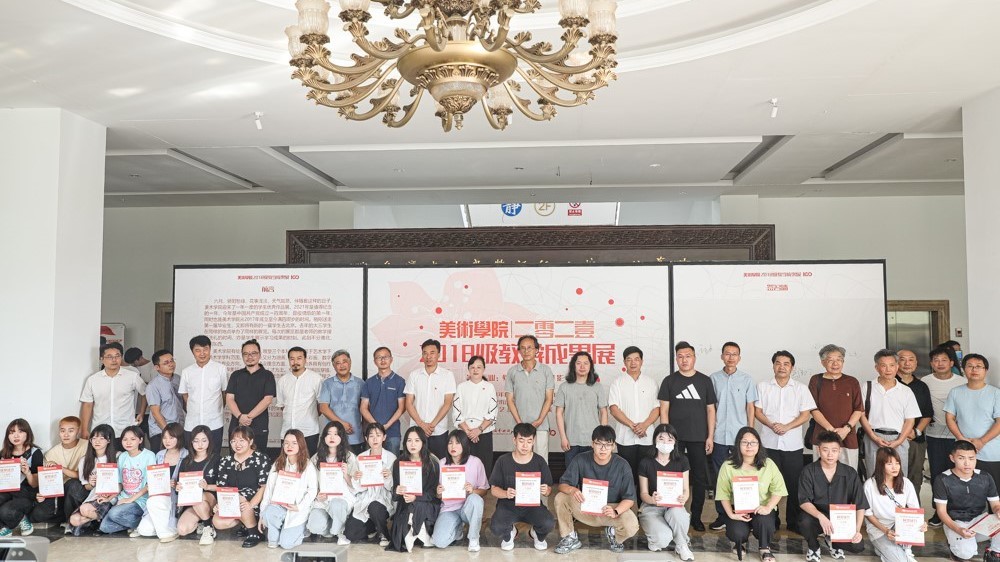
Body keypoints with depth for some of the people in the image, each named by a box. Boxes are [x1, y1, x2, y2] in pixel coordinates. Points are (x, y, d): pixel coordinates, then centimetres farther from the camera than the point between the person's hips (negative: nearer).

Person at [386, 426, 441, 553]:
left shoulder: (432, 463, -4)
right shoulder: (399, 463, 3)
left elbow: (433, 491, -9)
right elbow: (394, 494, 3)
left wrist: (416, 497, -27)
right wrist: (397, 491, -22)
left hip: (427, 503, -1)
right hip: (405, 505, 1)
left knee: (416, 506, -33)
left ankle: (422, 534, -11)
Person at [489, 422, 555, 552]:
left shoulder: (539, 461, -2)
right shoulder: (503, 461, -5)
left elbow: (548, 490, 2)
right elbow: (494, 489, -2)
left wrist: (545, 491, -23)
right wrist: (506, 494, -25)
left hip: (533, 504, 1)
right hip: (508, 505, 0)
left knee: (549, 524, -29)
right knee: (496, 528, -30)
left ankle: (537, 534, 12)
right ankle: (509, 533, 11)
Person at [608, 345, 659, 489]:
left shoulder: (651, 382, 10)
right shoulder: (617, 383, 4)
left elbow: (656, 408, 5)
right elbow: (614, 409, -5)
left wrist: (645, 424, -12)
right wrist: (632, 425, -15)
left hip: (647, 437, 1)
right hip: (625, 438, -1)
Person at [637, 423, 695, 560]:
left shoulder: (682, 461, 0)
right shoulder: (645, 463, -6)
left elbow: (686, 490, 1)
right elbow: (643, 493, -1)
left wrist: (683, 498, -24)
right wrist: (652, 499, -26)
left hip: (674, 506, 2)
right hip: (651, 507, -2)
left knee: (677, 513, -38)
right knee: (663, 538, -32)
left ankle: (682, 546, -8)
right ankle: (655, 540, 8)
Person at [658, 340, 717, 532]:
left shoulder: (705, 381, 6)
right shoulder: (669, 381, 3)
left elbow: (710, 410, 8)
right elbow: (663, 410, 1)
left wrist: (710, 436, 2)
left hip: (699, 438, 1)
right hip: (675, 437, -1)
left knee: (700, 478, 5)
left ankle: (696, 517, 17)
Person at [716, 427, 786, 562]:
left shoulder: (768, 464, -3)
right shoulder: (728, 466, -7)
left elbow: (778, 490, -4)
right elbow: (724, 494, -7)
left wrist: (768, 507, -20)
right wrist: (731, 514, -19)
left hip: (761, 509, 1)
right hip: (737, 509, 0)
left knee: (764, 522, -33)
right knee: (737, 533, -28)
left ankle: (765, 549, 2)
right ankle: (740, 543, 15)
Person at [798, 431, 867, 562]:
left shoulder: (850, 473, -6)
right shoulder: (808, 471, -11)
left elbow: (860, 505, -6)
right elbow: (804, 502, -18)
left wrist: (857, 530, -21)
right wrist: (820, 516, -38)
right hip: (815, 515, -2)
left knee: (857, 547, -22)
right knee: (805, 522, -36)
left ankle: (831, 540, 15)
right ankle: (813, 547, 1)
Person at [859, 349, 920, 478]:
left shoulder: (906, 391, 9)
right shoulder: (868, 388, 6)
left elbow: (910, 420, 6)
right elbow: (862, 415, 3)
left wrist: (899, 441, -7)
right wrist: (874, 438, -8)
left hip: (898, 440, 1)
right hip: (874, 438, -1)